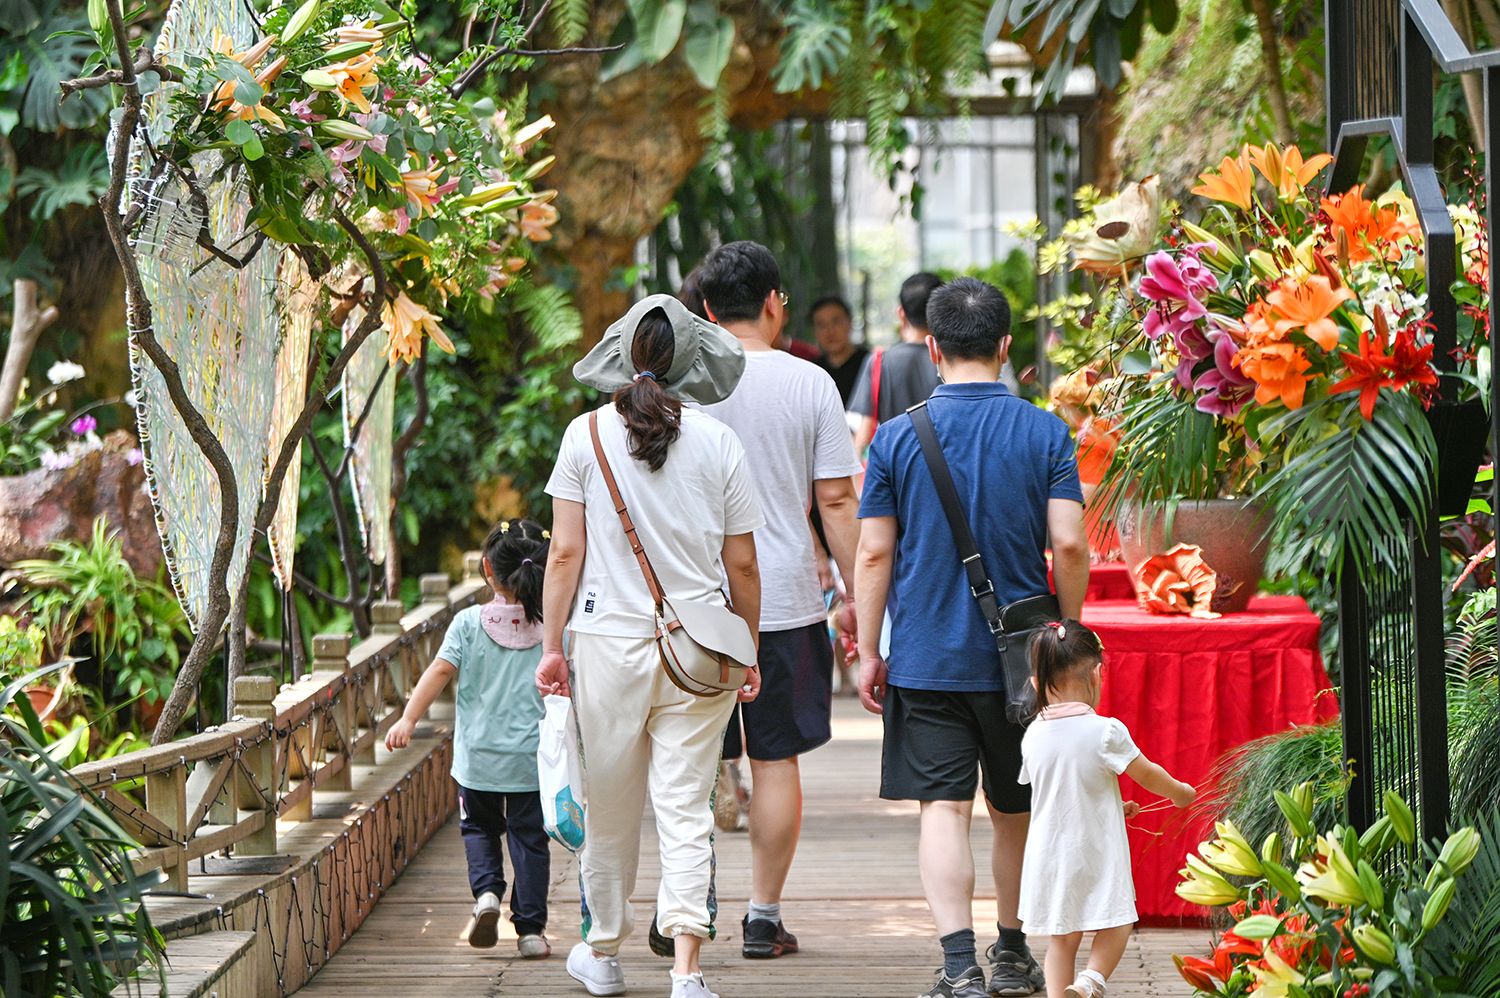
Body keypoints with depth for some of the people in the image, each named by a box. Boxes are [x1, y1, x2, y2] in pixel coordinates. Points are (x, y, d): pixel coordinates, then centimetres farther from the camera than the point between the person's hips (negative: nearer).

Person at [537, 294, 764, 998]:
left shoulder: (587, 434, -3)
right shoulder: (718, 443, -1)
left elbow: (566, 554, -3)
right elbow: (741, 565, 3)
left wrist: (551, 645, 5)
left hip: (609, 642, 0)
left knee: (609, 809, 13)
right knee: (686, 811, 1)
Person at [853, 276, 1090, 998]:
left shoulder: (897, 437, -3)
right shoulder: (1044, 433, -3)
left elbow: (874, 552, -3)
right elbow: (1068, 545, -8)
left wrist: (867, 652, 4)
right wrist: (1069, 632, 6)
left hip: (926, 659, -1)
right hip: (1020, 656, 1)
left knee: (943, 807, -3)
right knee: (1016, 810, 16)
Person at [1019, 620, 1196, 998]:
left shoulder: (1033, 736, 0)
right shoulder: (1105, 731, -15)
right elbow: (1147, 775, -2)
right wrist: (1180, 792, 20)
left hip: (1049, 853, 4)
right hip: (1096, 852, -4)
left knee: (1062, 936, 14)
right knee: (1116, 923, 10)